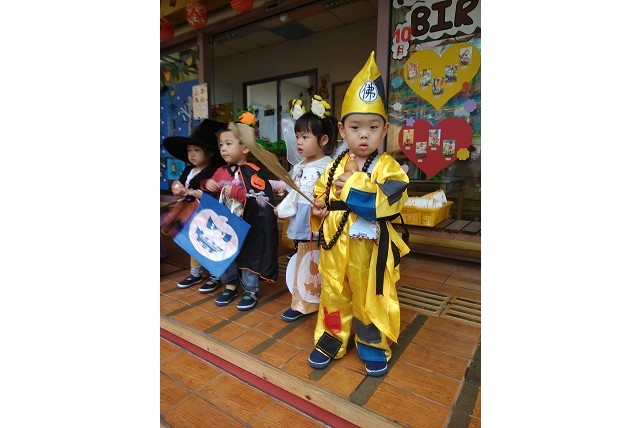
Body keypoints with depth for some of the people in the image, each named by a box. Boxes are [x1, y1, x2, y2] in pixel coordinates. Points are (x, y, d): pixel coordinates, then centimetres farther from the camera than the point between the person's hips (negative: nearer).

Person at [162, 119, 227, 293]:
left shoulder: (213, 172, -18)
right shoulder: (188, 170, 7)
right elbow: (178, 188, 10)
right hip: (191, 215, 8)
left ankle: (215, 276, 20)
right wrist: (177, 190, -13)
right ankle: (195, 274, 35)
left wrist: (189, 191, -21)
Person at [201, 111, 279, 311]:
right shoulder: (221, 171, 6)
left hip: (247, 226, -6)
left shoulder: (253, 172, -14)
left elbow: (264, 199, -23)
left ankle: (250, 291, 24)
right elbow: (212, 195, 17)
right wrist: (207, 185, -4)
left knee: (249, 257, 6)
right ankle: (230, 286, 36)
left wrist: (238, 193, -26)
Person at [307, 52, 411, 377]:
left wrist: (353, 184, -21)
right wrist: (318, 209, -8)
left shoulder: (387, 166, -9)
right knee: (333, 294, 18)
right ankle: (332, 338, 39)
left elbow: (388, 201, -24)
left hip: (370, 248, -4)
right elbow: (320, 195, 14)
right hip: (334, 245, 4)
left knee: (371, 298, 13)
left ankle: (373, 346, 35)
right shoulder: (334, 167, 4)